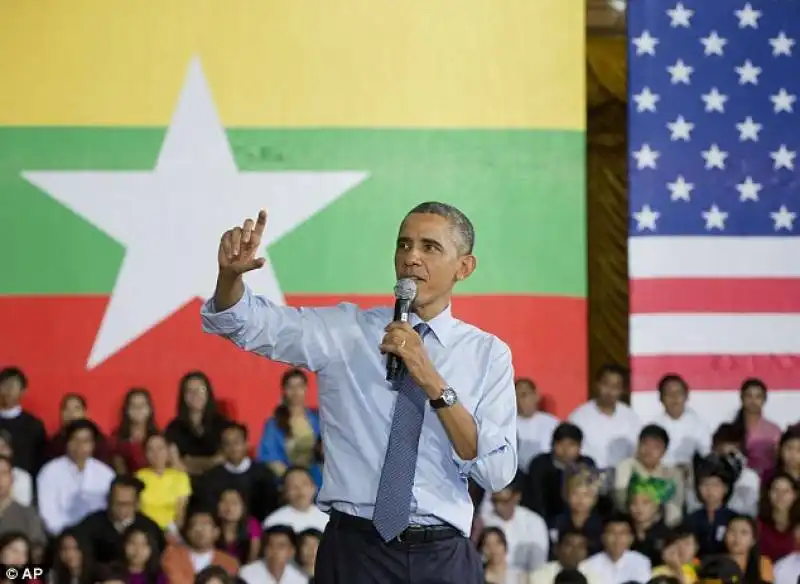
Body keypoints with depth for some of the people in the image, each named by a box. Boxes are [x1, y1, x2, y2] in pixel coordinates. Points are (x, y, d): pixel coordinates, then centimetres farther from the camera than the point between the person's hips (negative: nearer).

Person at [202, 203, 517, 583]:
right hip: (354, 552, 0)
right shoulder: (345, 331, 4)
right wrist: (231, 272, -30)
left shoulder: (488, 353, 3)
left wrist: (432, 382, -18)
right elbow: (245, 321, -8)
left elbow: (498, 472, -9)